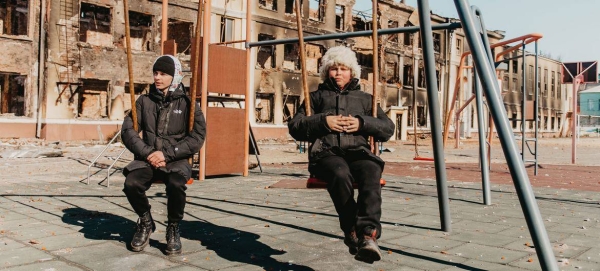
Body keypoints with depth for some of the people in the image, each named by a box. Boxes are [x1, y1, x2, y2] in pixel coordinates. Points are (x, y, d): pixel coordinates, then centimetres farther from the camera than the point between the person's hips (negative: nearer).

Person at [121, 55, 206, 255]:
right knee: (131, 183, -27)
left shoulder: (187, 104, 2)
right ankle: (146, 222, 6)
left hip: (176, 161, -2)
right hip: (147, 159, 3)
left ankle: (173, 229, -4)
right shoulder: (144, 101, 9)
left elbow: (197, 138, -5)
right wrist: (148, 153, -11)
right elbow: (128, 131, 5)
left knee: (176, 185, -34)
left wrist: (167, 154, -14)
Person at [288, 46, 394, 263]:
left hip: (358, 151, 1)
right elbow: (295, 127, 15)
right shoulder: (317, 96, 26)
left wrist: (362, 123, 0)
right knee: (340, 173, -39)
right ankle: (352, 232, -33)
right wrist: (323, 122, -2)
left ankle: (368, 235, -50)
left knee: (371, 174, -37)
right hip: (327, 153, -1)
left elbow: (388, 128, 19)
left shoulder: (365, 98, 29)